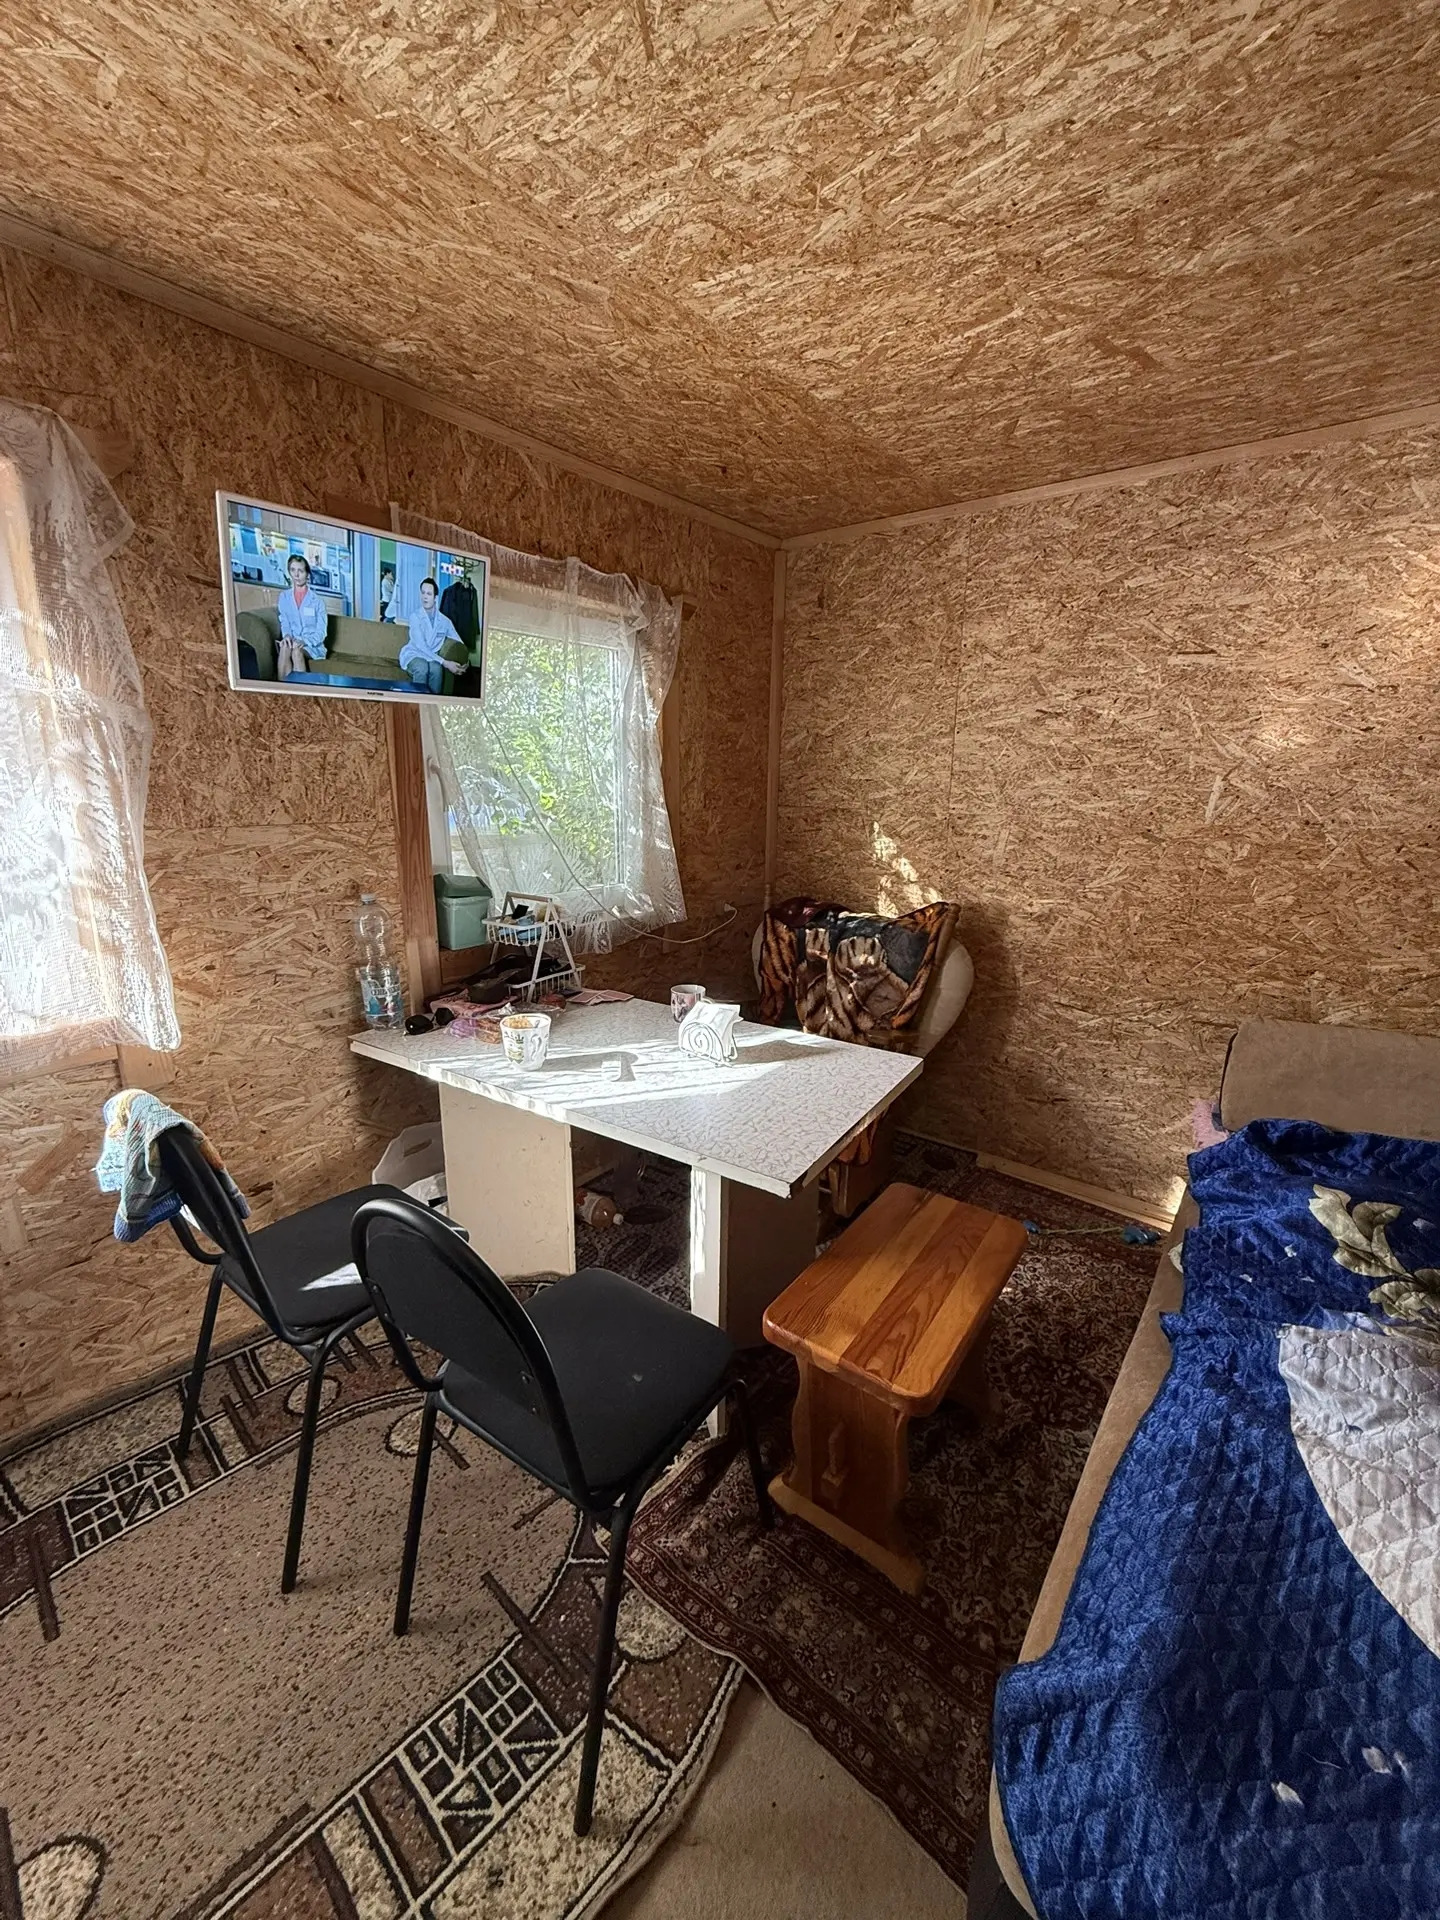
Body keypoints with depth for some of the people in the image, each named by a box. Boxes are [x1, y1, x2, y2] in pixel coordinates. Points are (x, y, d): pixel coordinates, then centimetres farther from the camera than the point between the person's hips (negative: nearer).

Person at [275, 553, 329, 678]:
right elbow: (284, 623, 9)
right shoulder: (284, 597, 9)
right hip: (292, 641, 2)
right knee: (285, 647, -33)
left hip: (313, 645, -2)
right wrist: (287, 635, -14)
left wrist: (304, 641, -20)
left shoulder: (316, 600, -1)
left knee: (297, 650, -35)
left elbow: (321, 632, -4)